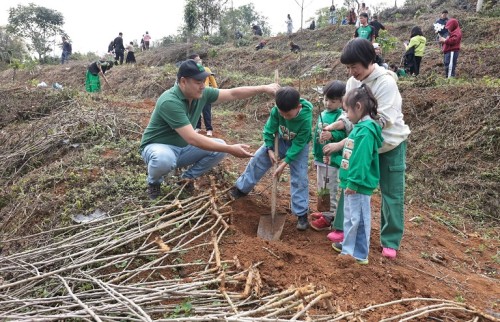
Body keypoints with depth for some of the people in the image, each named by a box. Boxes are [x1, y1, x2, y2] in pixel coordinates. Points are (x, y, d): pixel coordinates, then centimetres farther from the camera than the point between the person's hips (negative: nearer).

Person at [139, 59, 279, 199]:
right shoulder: (170, 102, -32)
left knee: (219, 147, -9)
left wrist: (264, 88, -11)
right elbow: (192, 138, -37)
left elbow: (233, 94, -2)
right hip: (158, 147, -7)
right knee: (164, 159, -41)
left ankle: (188, 177, 9)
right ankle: (153, 182, -5)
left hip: (182, 148, 7)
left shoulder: (201, 93, -9)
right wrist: (230, 149, -37)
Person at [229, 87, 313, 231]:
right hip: (279, 140, 4)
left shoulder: (306, 119, -37)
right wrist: (270, 150, -21)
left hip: (298, 146, -4)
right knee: (257, 159, 6)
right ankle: (242, 188, 27)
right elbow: (269, 130, -12)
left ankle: (302, 214, 5)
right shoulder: (277, 110, -28)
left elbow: (298, 144, -29)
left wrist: (285, 163, -31)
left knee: (299, 179, -7)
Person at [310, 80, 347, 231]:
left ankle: (329, 217, 13)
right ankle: (326, 212, 35)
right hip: (320, 158, 9)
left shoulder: (341, 116, -15)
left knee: (331, 189, 2)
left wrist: (332, 135, -41)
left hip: (333, 159, -9)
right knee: (322, 188, 19)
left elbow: (344, 135, -26)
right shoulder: (323, 114, 10)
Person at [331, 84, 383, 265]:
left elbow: (361, 159, -24)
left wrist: (353, 182, -23)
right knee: (350, 217, 21)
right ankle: (349, 247, 36)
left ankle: (360, 255, 14)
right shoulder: (360, 127, 11)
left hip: (359, 184, -10)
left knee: (358, 219, 1)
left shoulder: (366, 130, -21)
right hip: (351, 182, 10)